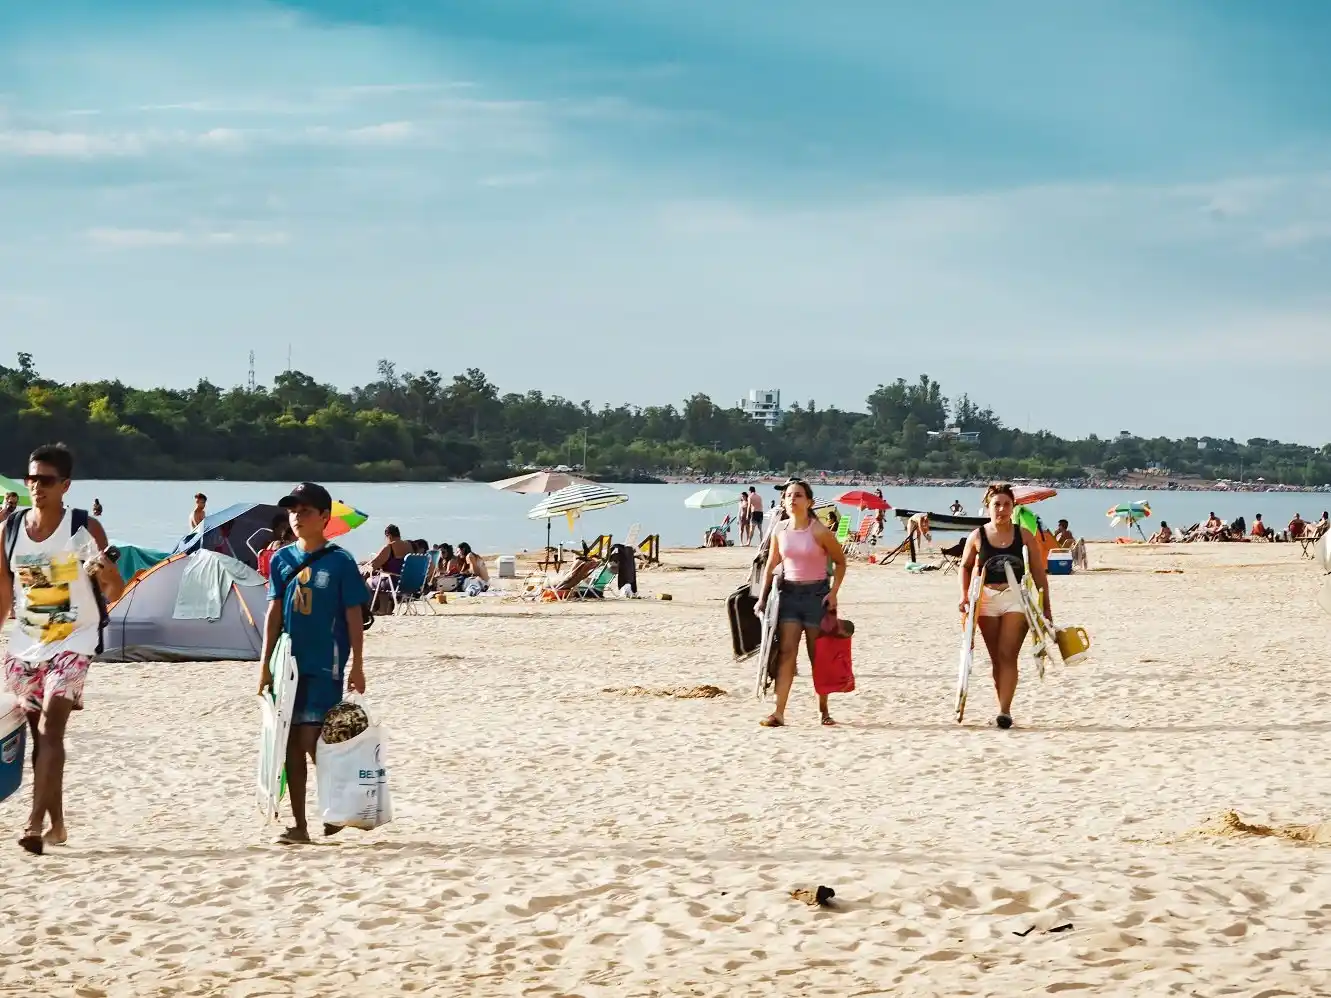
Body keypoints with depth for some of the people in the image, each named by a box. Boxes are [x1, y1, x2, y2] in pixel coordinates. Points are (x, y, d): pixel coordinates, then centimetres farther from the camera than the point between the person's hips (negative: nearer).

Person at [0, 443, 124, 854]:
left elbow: (115, 595, -6)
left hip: (72, 643, -5)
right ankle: (56, 825, 19)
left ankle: (35, 823, -23)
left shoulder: (85, 528, -9)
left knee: (50, 728, -17)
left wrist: (107, 573, -29)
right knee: (38, 735, 9)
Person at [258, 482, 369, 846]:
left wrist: (357, 667, -8)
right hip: (289, 664, 5)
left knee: (310, 741, -10)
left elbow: (353, 617, -4)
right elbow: (274, 614, 9)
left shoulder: (339, 562, -5)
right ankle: (299, 824, 10)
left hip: (325, 666, -5)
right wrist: (266, 664, 5)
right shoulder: (282, 560, 7)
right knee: (291, 743, 4)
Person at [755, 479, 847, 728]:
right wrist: (763, 597, 8)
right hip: (789, 593, 3)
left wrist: (834, 592, -9)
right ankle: (779, 712, -14)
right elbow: (770, 565, 13)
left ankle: (824, 709, 22)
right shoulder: (780, 532, 2)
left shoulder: (819, 532, -10)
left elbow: (840, 561, 0)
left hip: (816, 593, -3)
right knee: (786, 652, -8)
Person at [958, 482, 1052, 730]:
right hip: (987, 599, 2)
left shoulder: (1023, 535, 1)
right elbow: (965, 567, 15)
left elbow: (1038, 572, 4)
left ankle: (1005, 710, -17)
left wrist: (1046, 607, 3)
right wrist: (965, 595, 1)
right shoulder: (977, 537, 2)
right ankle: (1003, 708, 16)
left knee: (1008, 655, -13)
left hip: (1016, 598, -2)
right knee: (997, 658, 7)